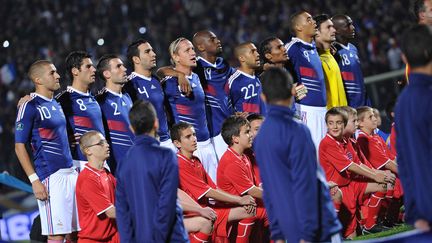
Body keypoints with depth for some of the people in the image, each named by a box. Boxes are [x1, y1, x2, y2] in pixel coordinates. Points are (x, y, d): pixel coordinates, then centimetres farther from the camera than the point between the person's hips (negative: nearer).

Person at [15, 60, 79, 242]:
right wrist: (34, 180, -15)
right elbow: (20, 147, -9)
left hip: (71, 172, 8)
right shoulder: (30, 107, -7)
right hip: (50, 177, -8)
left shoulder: (57, 104, 16)